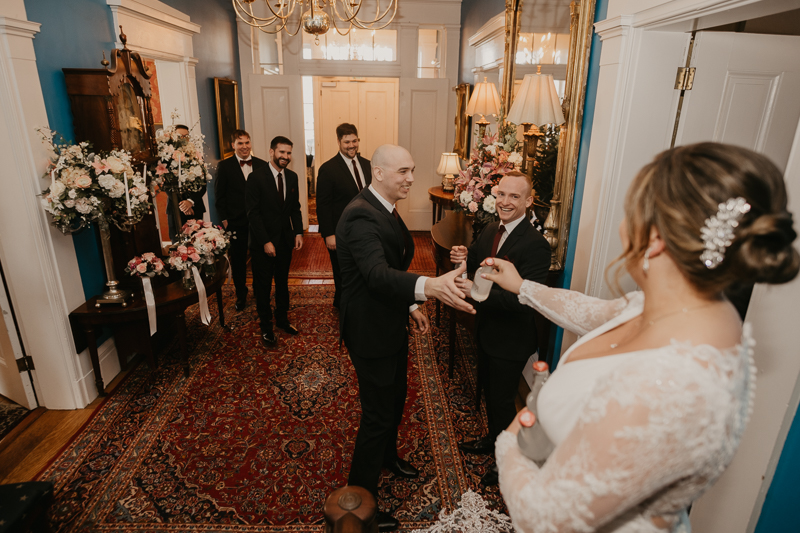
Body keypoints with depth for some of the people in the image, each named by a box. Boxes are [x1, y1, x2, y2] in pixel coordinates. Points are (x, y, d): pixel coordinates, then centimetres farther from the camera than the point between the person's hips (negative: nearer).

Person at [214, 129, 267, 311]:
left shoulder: (262, 165, 3)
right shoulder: (224, 166, -1)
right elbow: (219, 195, 0)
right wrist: (224, 219, -5)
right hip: (236, 221, -1)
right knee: (238, 259, 9)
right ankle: (241, 294, 25)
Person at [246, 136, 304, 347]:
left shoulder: (292, 177, 4)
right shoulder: (257, 176, -13)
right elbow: (253, 212, -15)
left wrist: (298, 232, -2)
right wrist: (265, 242, -19)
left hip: (286, 240, 5)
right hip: (263, 243, -5)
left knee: (283, 282, 17)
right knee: (263, 286, 8)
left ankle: (282, 318, 34)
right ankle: (266, 326, 23)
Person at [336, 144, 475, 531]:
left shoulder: (384, 209, 6)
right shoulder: (362, 216, -27)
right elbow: (378, 274, -43)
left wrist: (410, 306, 12)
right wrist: (428, 286, -58)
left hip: (391, 325, 10)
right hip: (371, 333, -10)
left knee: (395, 398, 27)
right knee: (377, 416, 4)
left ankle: (388, 456, 54)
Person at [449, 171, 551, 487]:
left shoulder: (535, 245, -25)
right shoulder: (490, 230, 0)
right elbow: (476, 265, 11)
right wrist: (464, 259, -13)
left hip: (511, 339, -8)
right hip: (486, 330, 8)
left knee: (502, 400, 11)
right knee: (490, 389, 26)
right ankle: (493, 440, 53)